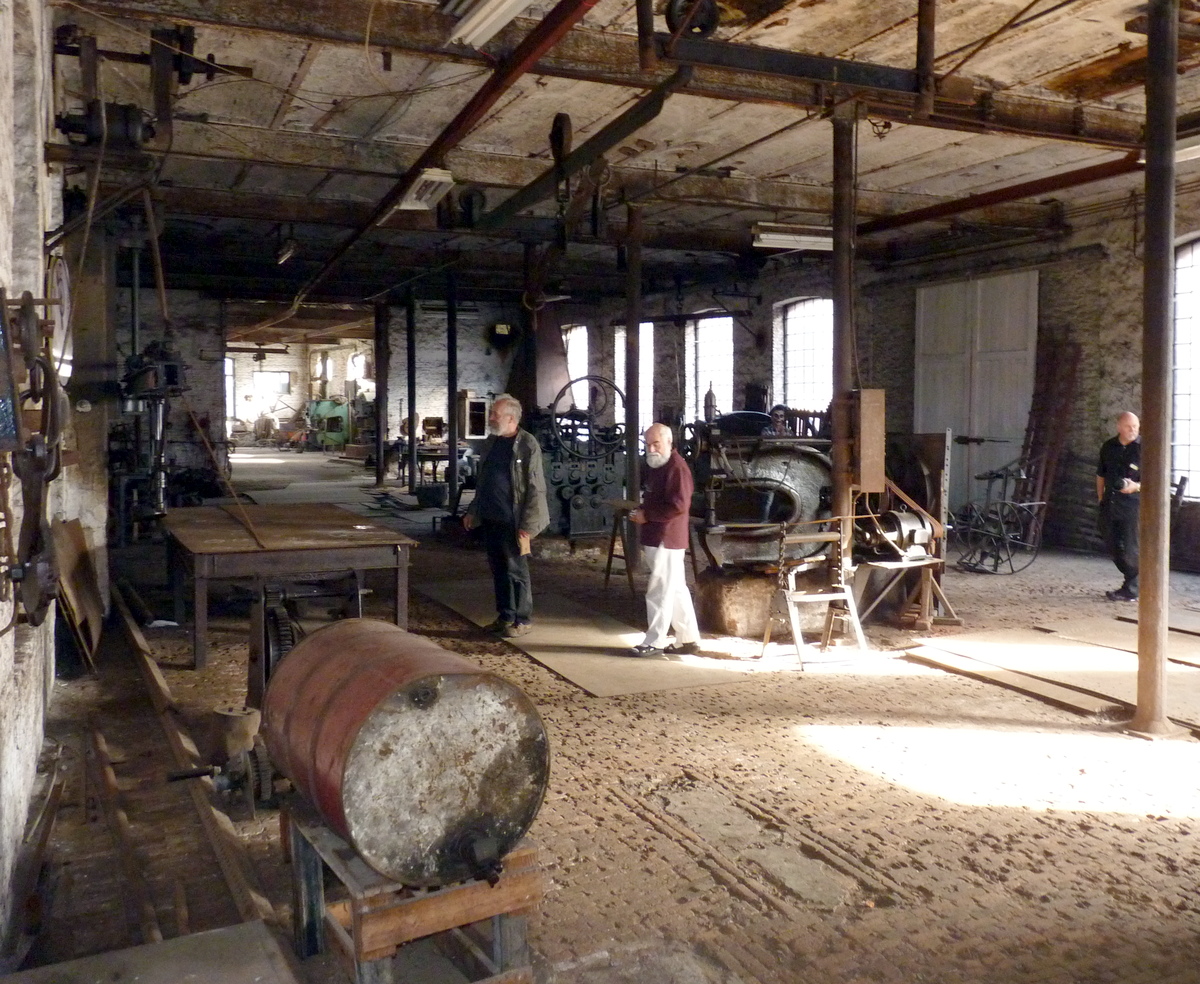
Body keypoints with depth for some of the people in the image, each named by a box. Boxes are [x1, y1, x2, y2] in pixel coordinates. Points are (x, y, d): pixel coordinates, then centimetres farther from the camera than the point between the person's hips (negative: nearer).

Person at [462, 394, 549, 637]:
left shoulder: (527, 445, -13)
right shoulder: (491, 442, 10)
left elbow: (536, 489, -14)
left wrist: (527, 525, -18)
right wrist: (472, 511, 17)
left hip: (512, 521, -7)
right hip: (490, 518, 7)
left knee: (516, 570, 1)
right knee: (498, 569, 13)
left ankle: (522, 619, 12)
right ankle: (504, 616, 24)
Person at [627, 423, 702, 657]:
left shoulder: (677, 467, -16)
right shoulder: (655, 466, 16)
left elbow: (679, 505, -23)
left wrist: (647, 515, -17)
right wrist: (641, 511, 8)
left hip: (666, 540, -10)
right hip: (655, 538, 10)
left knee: (660, 592, -4)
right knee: (676, 591, 13)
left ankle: (654, 642, 3)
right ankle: (689, 638, 20)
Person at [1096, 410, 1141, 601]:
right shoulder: (1108, 447, 10)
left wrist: (1137, 486, -22)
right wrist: (1101, 497, 17)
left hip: (1132, 504, -6)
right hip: (1110, 504, 6)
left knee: (1130, 549, -5)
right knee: (1113, 546, 11)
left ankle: (1130, 589, 5)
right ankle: (1133, 581, 26)